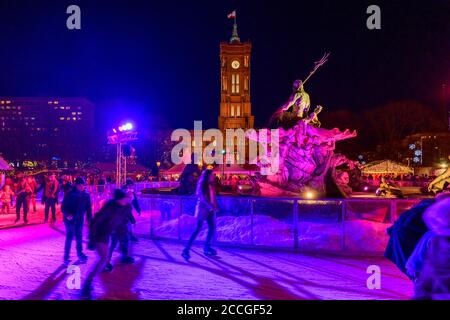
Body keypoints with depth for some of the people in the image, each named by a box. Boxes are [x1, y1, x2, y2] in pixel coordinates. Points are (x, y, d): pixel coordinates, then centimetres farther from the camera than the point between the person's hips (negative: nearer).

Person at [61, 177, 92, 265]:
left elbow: (88, 208, 7)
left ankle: (80, 253, 28)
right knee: (70, 237, -3)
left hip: (80, 219, 4)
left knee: (79, 237, 14)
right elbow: (63, 207, -11)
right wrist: (67, 214, -28)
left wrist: (89, 218, 3)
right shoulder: (70, 194, -13)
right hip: (70, 219, -4)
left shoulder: (86, 195, -1)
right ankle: (66, 256, 7)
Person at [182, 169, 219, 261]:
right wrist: (212, 207, -26)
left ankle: (207, 248, 20)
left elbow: (213, 197, 11)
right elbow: (203, 198, -19)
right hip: (203, 208, -8)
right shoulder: (202, 185, -9)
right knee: (198, 229, -12)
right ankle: (186, 250, -11)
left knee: (212, 227, 7)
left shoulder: (211, 185, 13)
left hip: (209, 209, 8)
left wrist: (215, 206, -3)